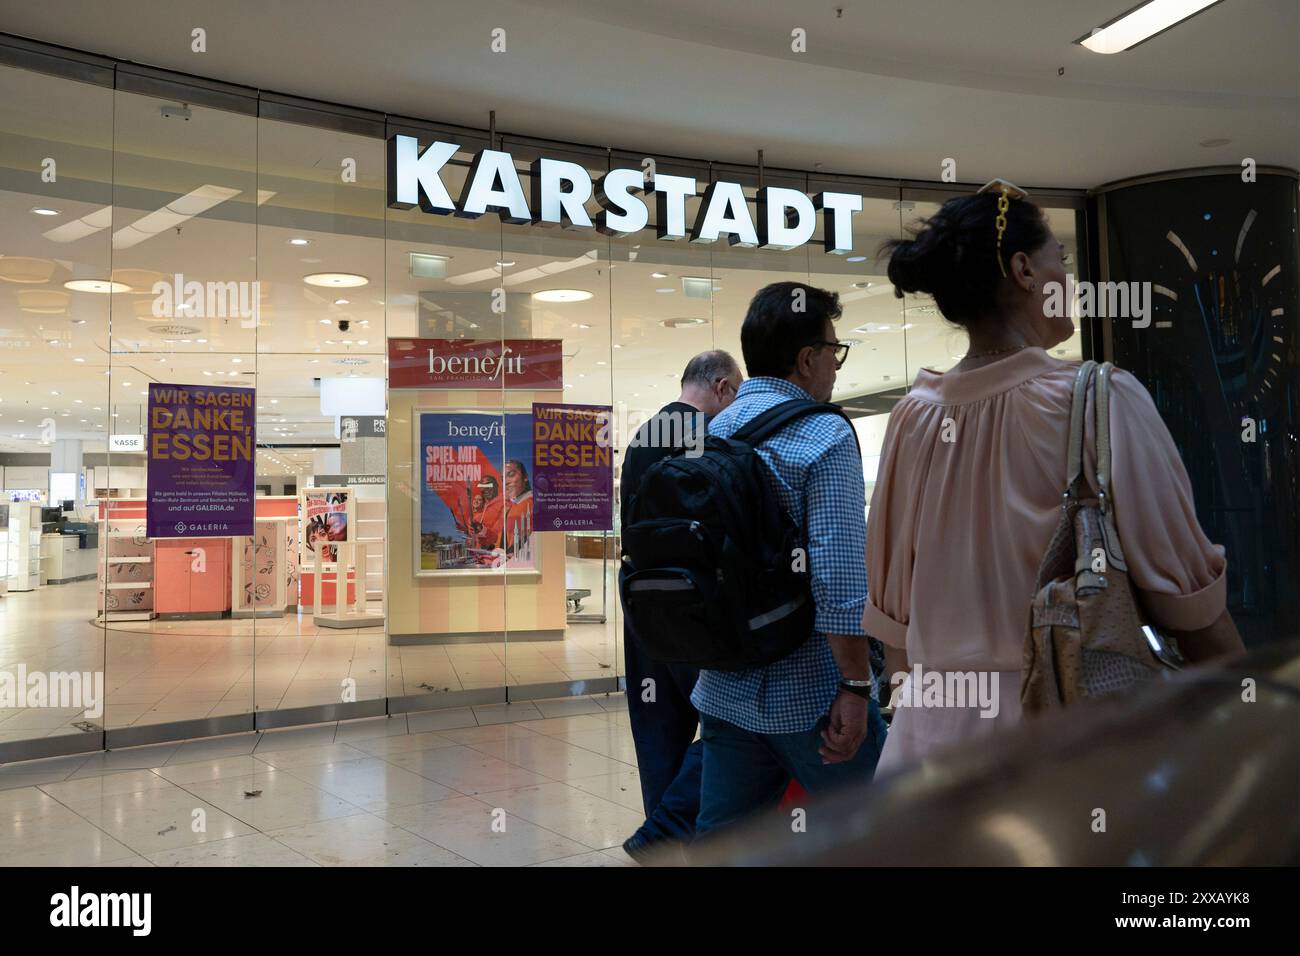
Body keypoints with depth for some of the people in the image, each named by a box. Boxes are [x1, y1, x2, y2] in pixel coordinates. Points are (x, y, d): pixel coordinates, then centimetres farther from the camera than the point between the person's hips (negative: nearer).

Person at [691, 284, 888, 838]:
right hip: (807, 693, -6)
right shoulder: (823, 435, -13)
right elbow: (837, 570, -21)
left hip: (723, 691, 7)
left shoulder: (710, 433, 8)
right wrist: (856, 686, -16)